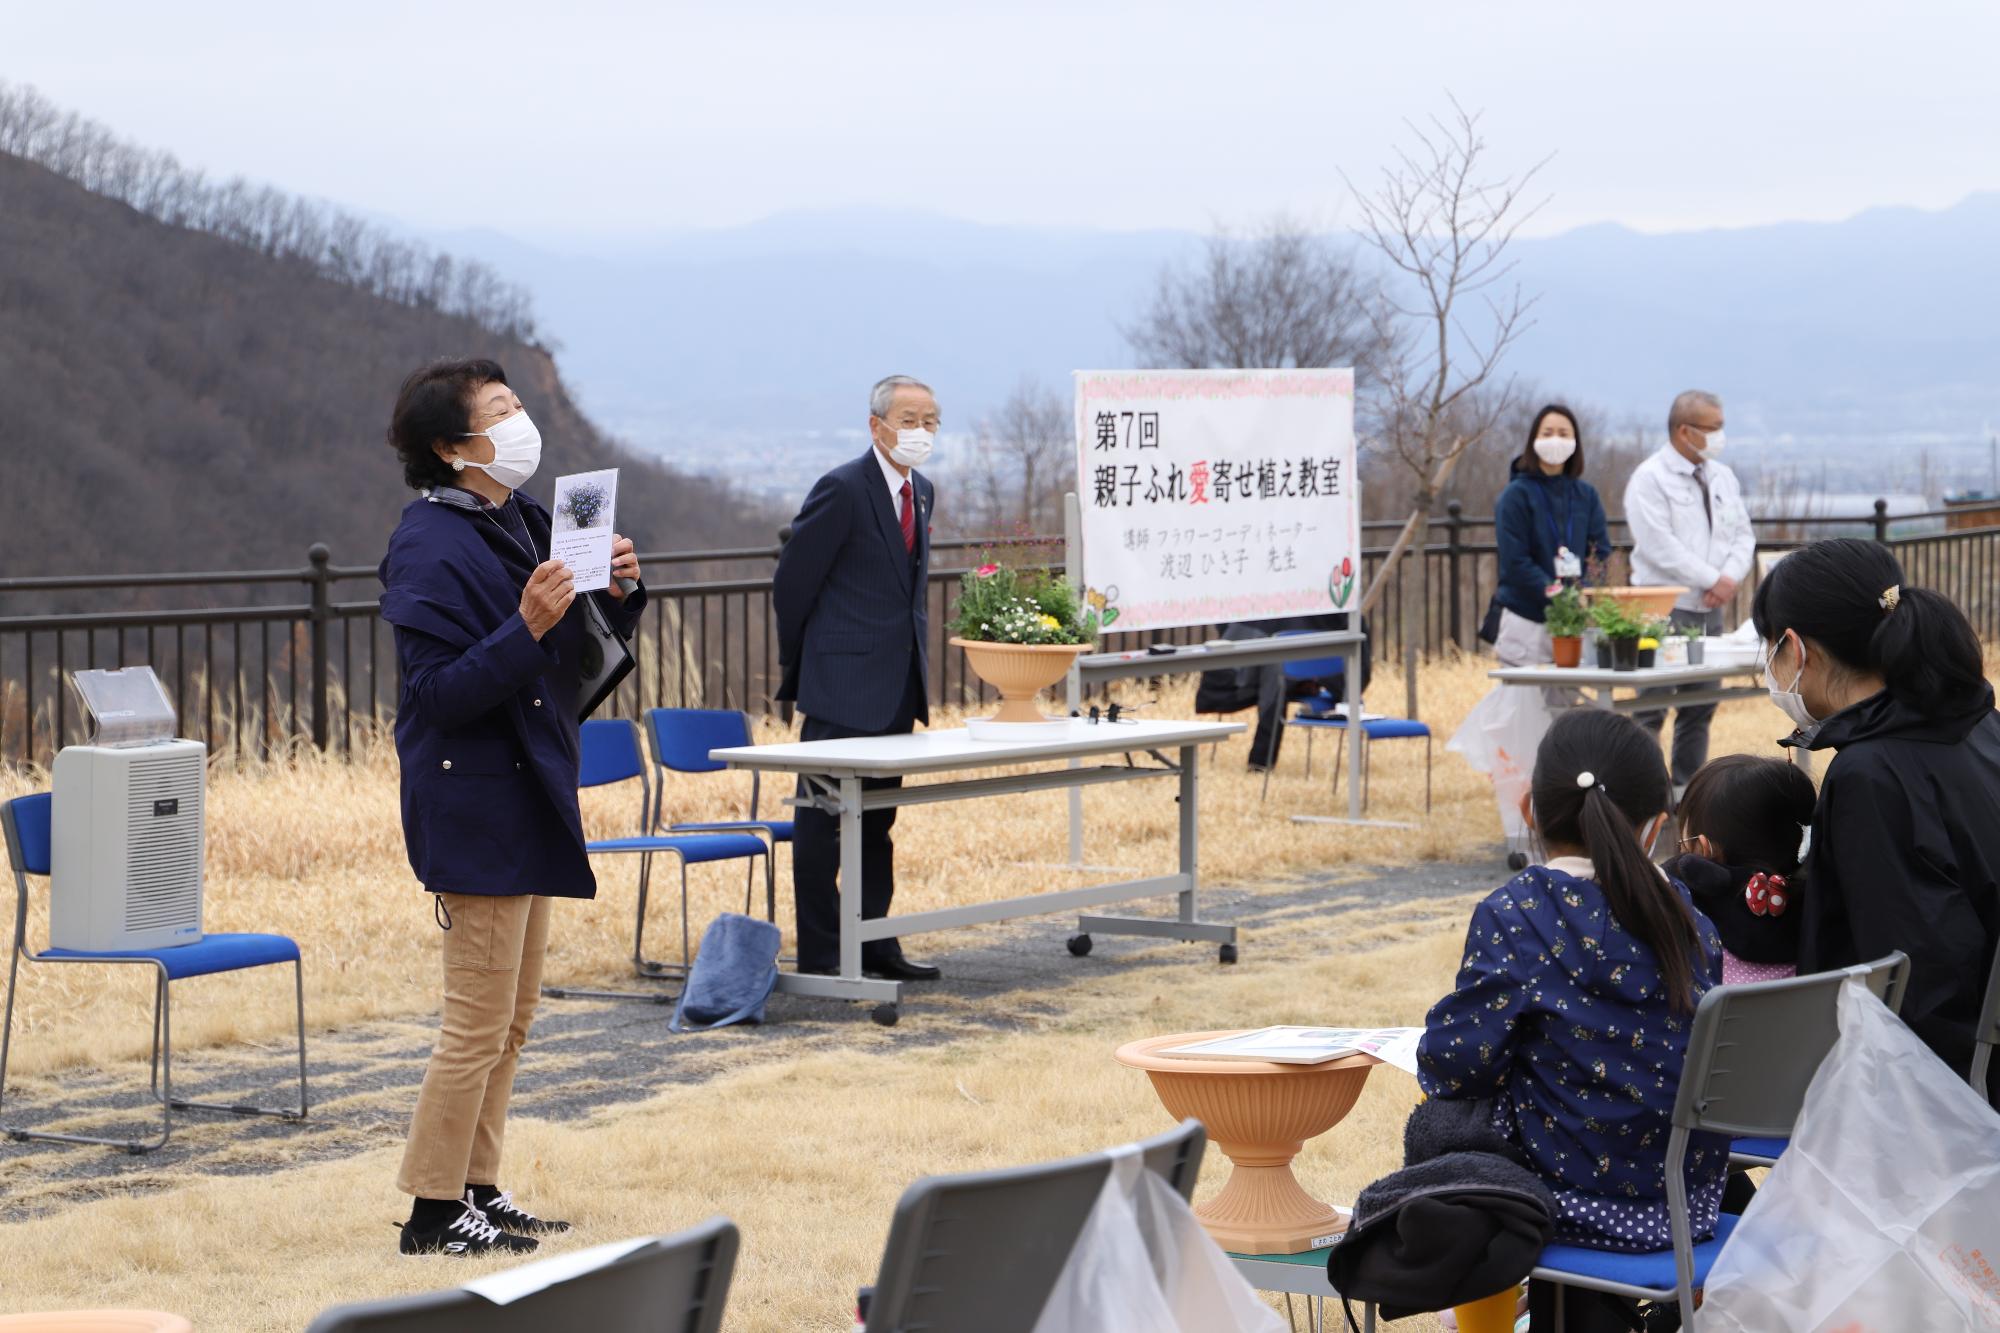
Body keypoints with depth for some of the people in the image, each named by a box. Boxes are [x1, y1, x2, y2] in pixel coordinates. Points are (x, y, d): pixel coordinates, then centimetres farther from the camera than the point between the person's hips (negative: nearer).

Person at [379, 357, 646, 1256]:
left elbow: (583, 654, 17)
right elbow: (440, 693, -22)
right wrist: (525, 629, -31)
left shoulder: (520, 522, 10)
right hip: (473, 804, -9)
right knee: (479, 1021, -6)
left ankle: (477, 1189, 25)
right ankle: (434, 1212, 3)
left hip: (529, 795, 9)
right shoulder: (429, 547, -17)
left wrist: (618, 595, -2)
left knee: (510, 1017, 16)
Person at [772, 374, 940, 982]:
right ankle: (818, 957, 0)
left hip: (896, 688, 8)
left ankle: (875, 944, 21)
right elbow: (791, 584, -9)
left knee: (877, 822, 14)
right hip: (843, 685, -8)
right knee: (822, 820, -3)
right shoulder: (842, 490, -13)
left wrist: (914, 667, 16)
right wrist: (801, 666, 1)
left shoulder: (922, 491, 12)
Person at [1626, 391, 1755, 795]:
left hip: (1710, 609, 7)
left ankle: (1688, 790, 16)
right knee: (1652, 710, -8)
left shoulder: (1723, 477, 14)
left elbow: (1743, 535, 13)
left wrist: (1731, 577, -6)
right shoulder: (1650, 479, -9)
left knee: (1701, 708, 9)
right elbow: (1660, 546, -17)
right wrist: (1712, 579, -15)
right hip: (1665, 610, -7)